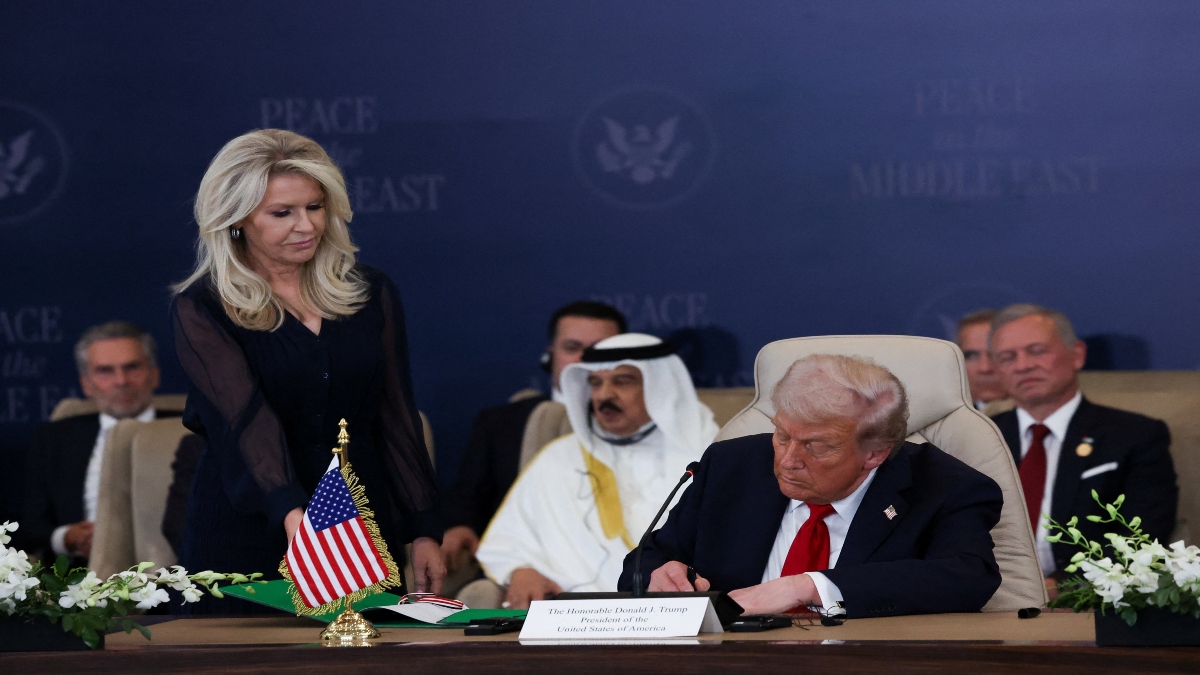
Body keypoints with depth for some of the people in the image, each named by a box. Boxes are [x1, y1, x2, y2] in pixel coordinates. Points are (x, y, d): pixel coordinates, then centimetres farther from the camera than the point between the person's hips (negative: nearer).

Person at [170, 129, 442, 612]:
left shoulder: (371, 294, 6)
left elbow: (396, 417, 9)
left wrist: (423, 530, 2)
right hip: (248, 542, -3)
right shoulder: (201, 310, -7)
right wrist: (291, 513, -38)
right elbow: (244, 415, -22)